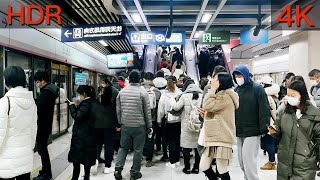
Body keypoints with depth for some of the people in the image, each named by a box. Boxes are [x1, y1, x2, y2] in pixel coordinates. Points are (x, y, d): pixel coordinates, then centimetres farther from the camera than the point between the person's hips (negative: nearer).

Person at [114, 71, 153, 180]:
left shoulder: (122, 91, 2)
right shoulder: (143, 91, -9)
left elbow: (118, 110, 7)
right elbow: (147, 111, -6)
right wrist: (149, 126, 2)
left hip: (125, 125, 4)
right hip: (139, 126, -3)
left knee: (123, 147, 18)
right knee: (138, 150, 8)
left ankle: (118, 168, 6)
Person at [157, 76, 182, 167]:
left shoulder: (164, 94, -10)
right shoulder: (180, 93, -9)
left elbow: (161, 109, -4)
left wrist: (159, 120, 7)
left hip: (168, 120, -2)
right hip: (179, 120, 2)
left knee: (170, 141, 8)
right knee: (177, 140, 14)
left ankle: (172, 162, 13)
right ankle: (177, 160, 25)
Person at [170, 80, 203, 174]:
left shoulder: (185, 96, -6)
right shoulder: (202, 96, 2)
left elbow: (176, 107, -5)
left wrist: (172, 100, 11)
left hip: (187, 125, -3)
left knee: (186, 147, 7)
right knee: (198, 146, 11)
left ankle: (187, 168, 13)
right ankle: (196, 168, 19)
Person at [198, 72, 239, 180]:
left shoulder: (226, 96, -12)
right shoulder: (219, 95, 21)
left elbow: (208, 106, -22)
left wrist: (212, 89, -14)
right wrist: (205, 115, 9)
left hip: (222, 138, -10)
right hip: (213, 137, 10)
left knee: (222, 170, 0)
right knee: (203, 167, 10)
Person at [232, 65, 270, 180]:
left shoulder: (257, 89, -8)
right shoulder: (236, 90, 9)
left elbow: (264, 110, -12)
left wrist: (264, 128, -17)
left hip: (252, 131, -6)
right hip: (239, 131, 6)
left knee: (248, 159, -7)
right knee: (242, 160, 12)